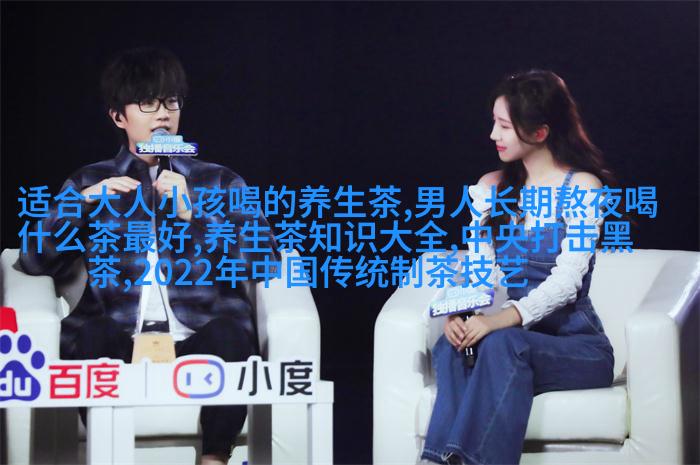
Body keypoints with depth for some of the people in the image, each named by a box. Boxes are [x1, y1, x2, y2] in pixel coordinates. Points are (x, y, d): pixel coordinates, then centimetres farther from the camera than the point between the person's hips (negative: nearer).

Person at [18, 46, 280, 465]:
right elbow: (37, 264, 10)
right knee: (92, 335, -35)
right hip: (120, 345, 0)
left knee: (231, 331, -34)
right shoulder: (91, 182, 20)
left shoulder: (219, 181, 19)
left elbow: (266, 258, 5)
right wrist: (81, 203, -4)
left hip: (198, 342, 0)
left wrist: (193, 213, -4)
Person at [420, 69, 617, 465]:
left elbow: (566, 281, -19)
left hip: (578, 347, -4)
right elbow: (479, 273, 3)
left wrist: (501, 319, -35)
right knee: (450, 344, -29)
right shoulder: (491, 188, 10)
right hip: (520, 335, 4)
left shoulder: (582, 188, -7)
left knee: (502, 343, -36)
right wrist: (457, 313, -21)